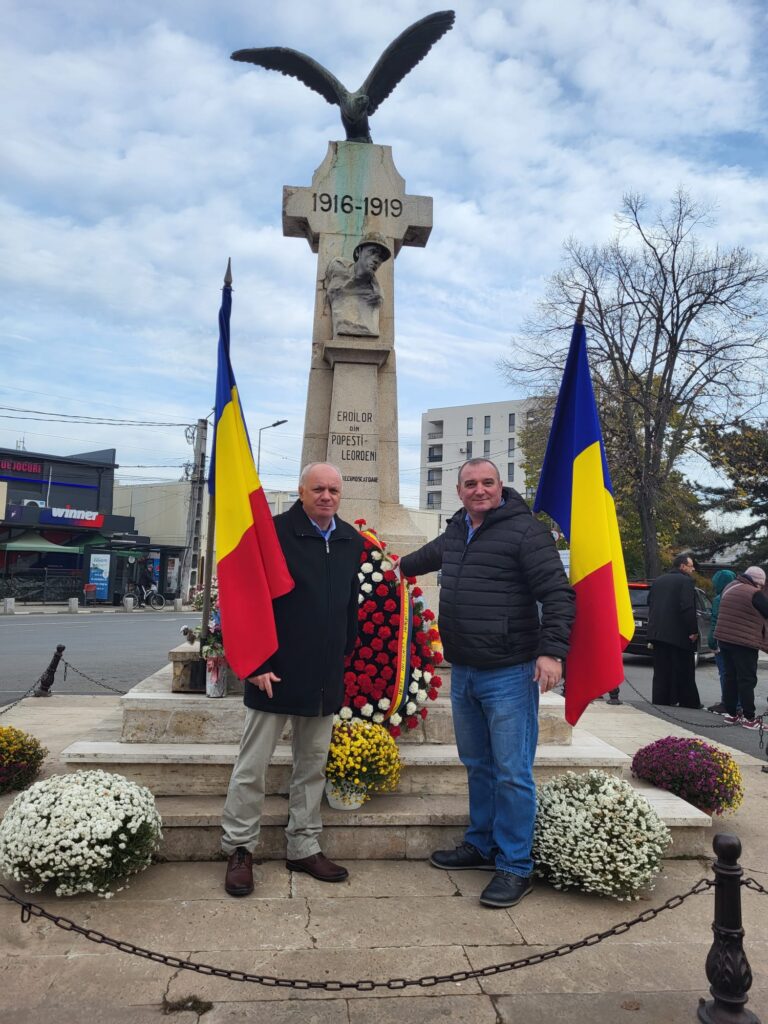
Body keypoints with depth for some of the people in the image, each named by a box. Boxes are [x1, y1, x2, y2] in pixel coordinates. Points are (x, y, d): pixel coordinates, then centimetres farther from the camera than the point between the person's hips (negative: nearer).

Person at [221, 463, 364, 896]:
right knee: (253, 766, 7)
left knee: (313, 765, 16)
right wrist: (256, 663, -15)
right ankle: (240, 849, 24)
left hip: (326, 678, 6)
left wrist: (346, 654, 14)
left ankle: (304, 847, 31)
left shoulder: (351, 541, 7)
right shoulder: (275, 532, -11)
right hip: (276, 673, -5)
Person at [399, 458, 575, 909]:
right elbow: (430, 555, 34)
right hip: (463, 672, 8)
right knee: (478, 766, 20)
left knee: (512, 773, 1)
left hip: (509, 674, -7)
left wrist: (552, 649, -25)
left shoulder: (524, 530, -12)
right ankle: (481, 845, 36)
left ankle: (516, 867, 15)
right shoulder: (457, 531, 12)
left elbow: (558, 594, -16)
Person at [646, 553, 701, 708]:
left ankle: (660, 700, 9)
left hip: (658, 632, 6)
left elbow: (650, 604, 17)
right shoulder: (686, 581, -8)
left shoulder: (658, 581, 15)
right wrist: (693, 631, -14)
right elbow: (688, 608, -18)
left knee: (661, 671, 9)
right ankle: (689, 702, 9)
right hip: (679, 634, -6)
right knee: (683, 671, 3)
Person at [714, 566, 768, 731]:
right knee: (747, 680, -1)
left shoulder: (730, 587, 11)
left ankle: (731, 714, 18)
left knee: (730, 677, 14)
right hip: (744, 643, -7)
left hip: (724, 638, 7)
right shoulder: (754, 594, -14)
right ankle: (749, 718, 2)